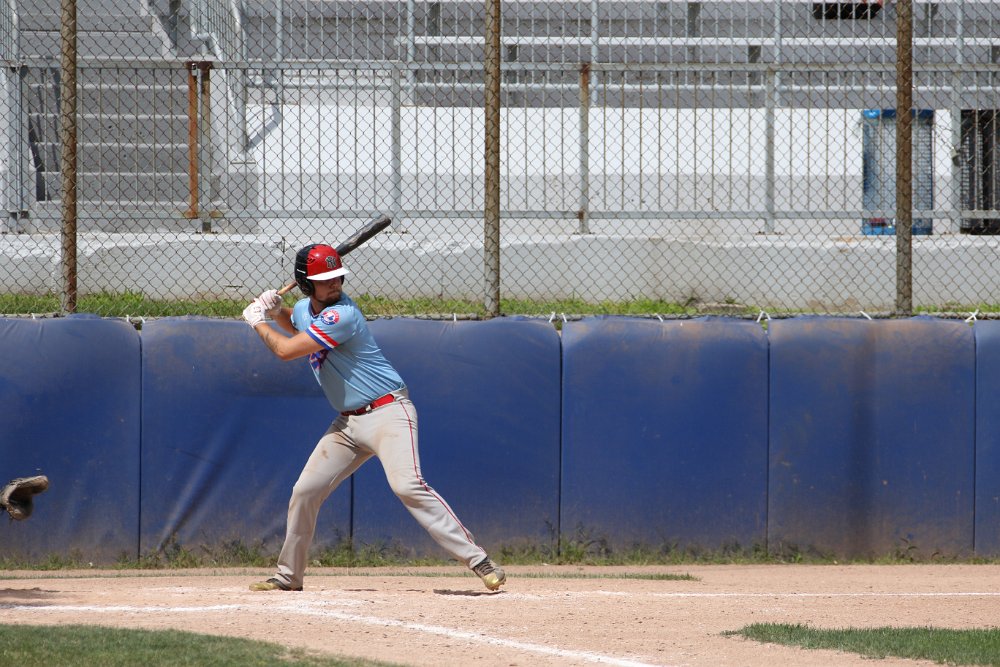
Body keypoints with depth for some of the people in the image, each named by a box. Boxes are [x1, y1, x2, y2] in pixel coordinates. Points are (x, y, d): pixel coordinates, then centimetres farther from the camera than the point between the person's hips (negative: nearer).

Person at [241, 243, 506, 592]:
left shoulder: (341, 315, -21)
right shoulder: (305, 308, 7)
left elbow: (286, 349, -20)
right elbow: (294, 325, 35)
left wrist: (257, 322, -1)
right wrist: (275, 311, 11)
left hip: (388, 414, -9)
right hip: (347, 423, 9)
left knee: (407, 485, -26)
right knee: (304, 491, 7)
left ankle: (478, 560, -28)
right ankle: (288, 575, 24)